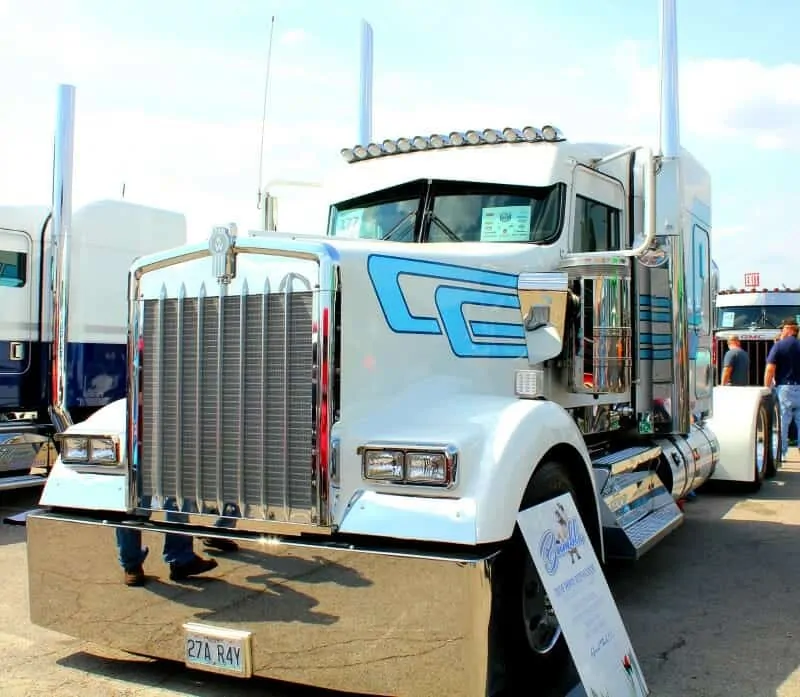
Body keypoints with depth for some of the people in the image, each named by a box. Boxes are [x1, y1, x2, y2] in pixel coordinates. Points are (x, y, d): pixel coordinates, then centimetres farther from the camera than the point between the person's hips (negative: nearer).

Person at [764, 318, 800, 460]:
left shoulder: (779, 345, -4)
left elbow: (770, 370, -10)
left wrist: (767, 389, -3)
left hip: (784, 388, -4)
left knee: (782, 424, 0)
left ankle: (781, 454, 2)